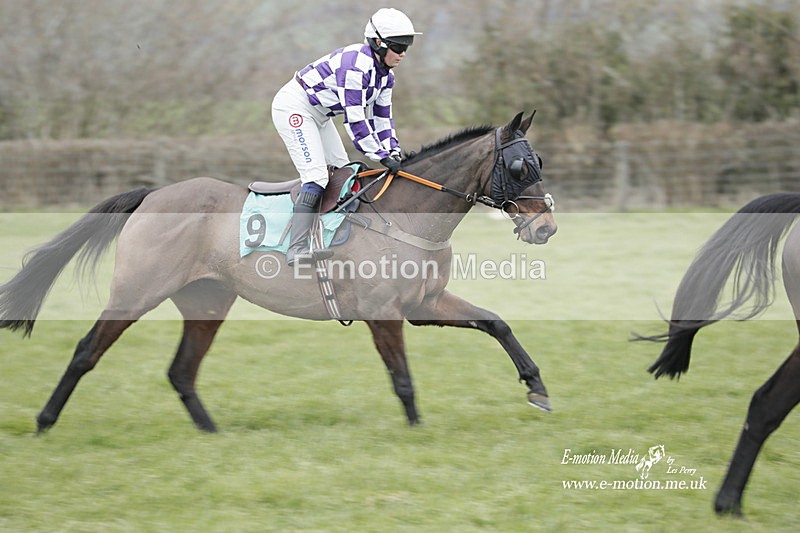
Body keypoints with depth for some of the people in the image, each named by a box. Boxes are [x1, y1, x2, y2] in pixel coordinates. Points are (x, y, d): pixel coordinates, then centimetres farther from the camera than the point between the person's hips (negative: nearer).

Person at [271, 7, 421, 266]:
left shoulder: (385, 75, 0)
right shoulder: (356, 65, -30)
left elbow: (381, 117, 6)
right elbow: (354, 120, -31)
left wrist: (394, 152, -6)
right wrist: (382, 156, -28)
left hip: (319, 114, 11)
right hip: (294, 107, -11)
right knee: (316, 175, -19)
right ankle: (296, 250, -24)